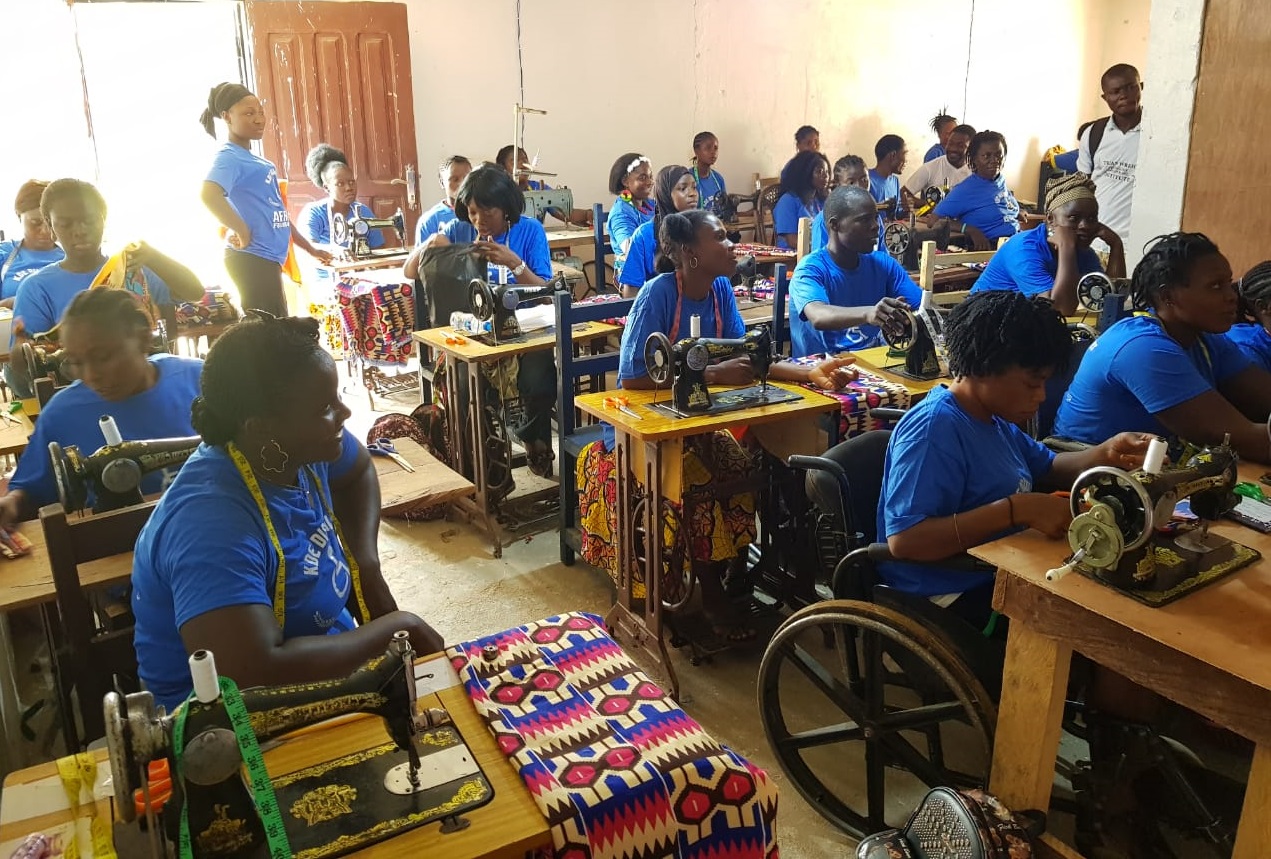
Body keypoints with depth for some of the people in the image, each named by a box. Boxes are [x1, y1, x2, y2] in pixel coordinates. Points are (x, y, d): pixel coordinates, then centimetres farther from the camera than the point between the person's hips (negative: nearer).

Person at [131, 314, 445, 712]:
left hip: (324, 653, 7)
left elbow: (358, 471, 15)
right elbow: (256, 674, -43)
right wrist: (394, 627, -29)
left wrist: (366, 558, -3)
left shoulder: (299, 446, -9)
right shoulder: (213, 521, -33)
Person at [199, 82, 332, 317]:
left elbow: (277, 212, 23)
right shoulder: (229, 158, -10)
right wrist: (242, 231, -22)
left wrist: (310, 249, 25)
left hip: (266, 258, 10)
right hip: (252, 259, -10)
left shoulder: (253, 160, 18)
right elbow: (208, 195, -31)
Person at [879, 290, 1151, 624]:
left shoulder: (994, 417, 8)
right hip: (953, 600, -10)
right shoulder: (933, 428, -24)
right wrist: (1018, 509, -33)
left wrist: (1106, 453, 2)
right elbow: (904, 540, -33)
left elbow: (1048, 469, 23)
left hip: (998, 575, 10)